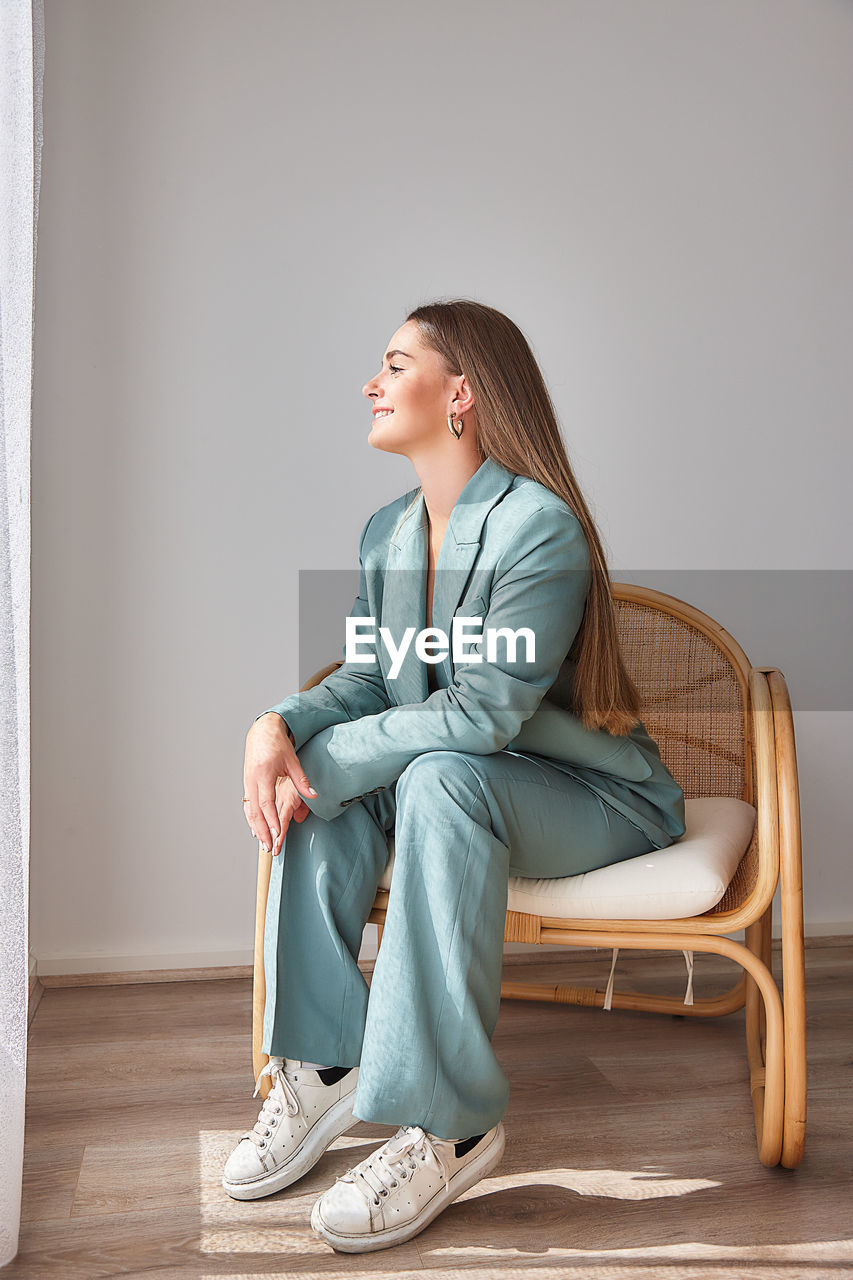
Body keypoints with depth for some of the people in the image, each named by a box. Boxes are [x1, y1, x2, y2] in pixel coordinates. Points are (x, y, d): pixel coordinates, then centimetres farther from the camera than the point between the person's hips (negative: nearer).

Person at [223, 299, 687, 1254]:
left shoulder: (539, 527, -22)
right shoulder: (386, 532, 5)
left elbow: (483, 715, -28)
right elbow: (368, 681, 4)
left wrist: (322, 762, -25)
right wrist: (280, 726, -17)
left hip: (597, 802, -7)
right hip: (465, 785, 7)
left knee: (441, 779, -35)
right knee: (321, 773, -17)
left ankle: (450, 1121, -28)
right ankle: (323, 1065, -12)